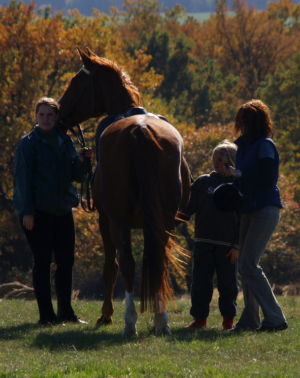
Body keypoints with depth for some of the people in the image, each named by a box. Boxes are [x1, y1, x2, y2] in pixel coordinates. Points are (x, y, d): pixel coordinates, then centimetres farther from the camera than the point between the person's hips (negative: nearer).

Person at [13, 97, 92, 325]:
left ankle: (65, 311, 16)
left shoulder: (64, 141, 10)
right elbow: (23, 178, -8)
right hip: (38, 212, -5)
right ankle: (46, 314, -1)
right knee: (43, 261, -4)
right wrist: (27, 211, -15)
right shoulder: (28, 144, -4)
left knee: (66, 261, 7)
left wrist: (82, 160, -9)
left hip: (62, 210, 5)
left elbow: (77, 176, 12)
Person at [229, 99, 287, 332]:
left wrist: (240, 175, -14)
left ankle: (275, 318, -17)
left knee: (248, 265, -17)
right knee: (245, 265, 11)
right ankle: (250, 319, 19)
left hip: (266, 210, -10)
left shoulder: (265, 145, -11)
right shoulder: (246, 146, 15)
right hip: (250, 211, 10)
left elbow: (266, 179, -19)